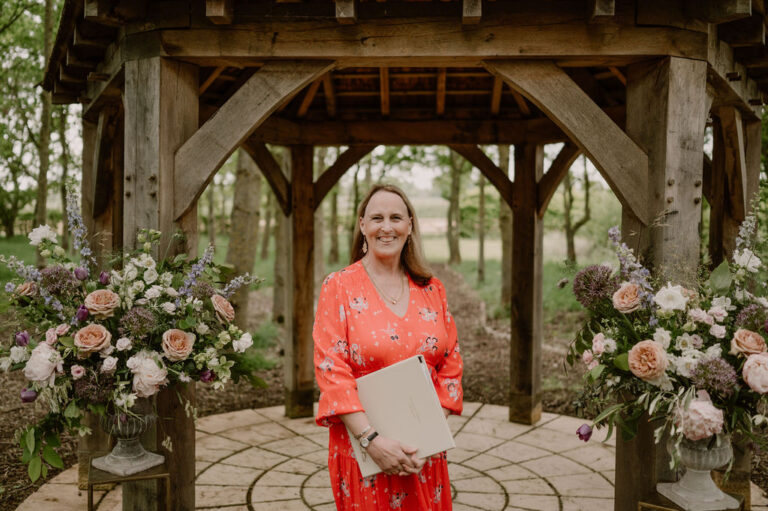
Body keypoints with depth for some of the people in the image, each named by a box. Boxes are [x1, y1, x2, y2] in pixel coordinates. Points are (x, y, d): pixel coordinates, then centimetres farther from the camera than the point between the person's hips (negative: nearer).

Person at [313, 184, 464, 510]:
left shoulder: (431, 290, 5)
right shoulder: (339, 287, -5)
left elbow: (451, 363, 6)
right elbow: (331, 370, -11)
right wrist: (371, 439, -18)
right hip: (364, 448, -3)